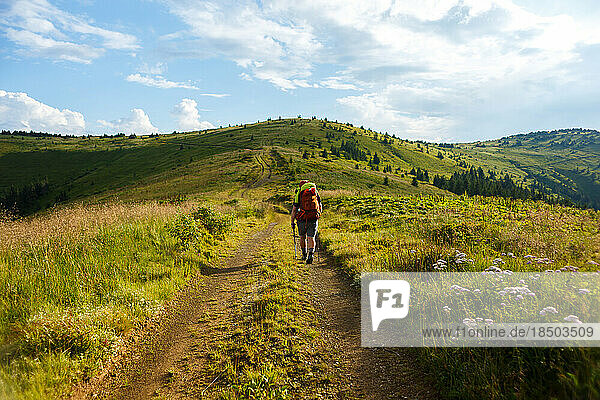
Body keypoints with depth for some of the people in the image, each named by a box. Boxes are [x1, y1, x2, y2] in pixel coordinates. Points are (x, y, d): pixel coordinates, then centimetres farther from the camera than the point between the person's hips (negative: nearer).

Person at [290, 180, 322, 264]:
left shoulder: (299, 193, 4)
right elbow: (320, 208, 16)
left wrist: (292, 221, 6)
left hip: (302, 219, -1)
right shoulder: (315, 192, 12)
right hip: (313, 219, 1)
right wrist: (317, 215, 33)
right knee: (311, 238, 3)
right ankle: (311, 253, -17)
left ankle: (304, 254, 28)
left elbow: (294, 209, -1)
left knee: (302, 237, 18)